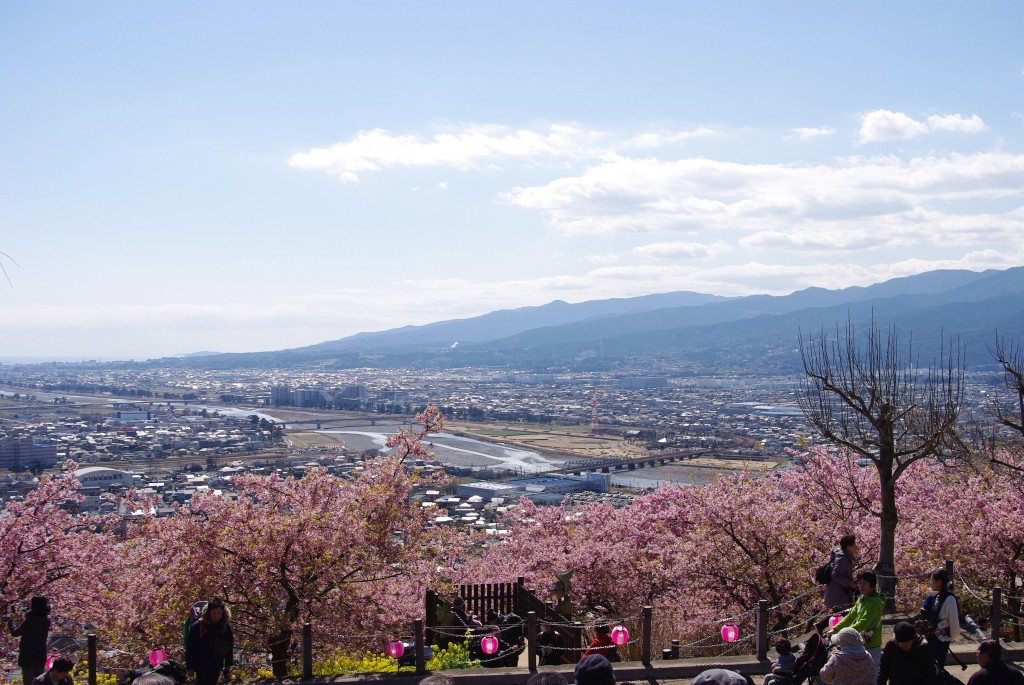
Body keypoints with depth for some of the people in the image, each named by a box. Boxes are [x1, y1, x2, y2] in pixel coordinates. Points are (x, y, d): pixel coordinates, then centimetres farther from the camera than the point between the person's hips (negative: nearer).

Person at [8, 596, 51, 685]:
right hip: (41, 655, 5)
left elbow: (15, 632, -12)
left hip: (28, 656, -5)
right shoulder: (47, 620, -9)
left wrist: (10, 621, 5)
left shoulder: (29, 622, -25)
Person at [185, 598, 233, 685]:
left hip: (216, 666, 4)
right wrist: (190, 668, -8)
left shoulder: (225, 627, -2)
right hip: (202, 666, -4)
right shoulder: (197, 626, -14)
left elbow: (229, 648, 7)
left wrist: (228, 665, 7)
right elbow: (190, 649, -10)